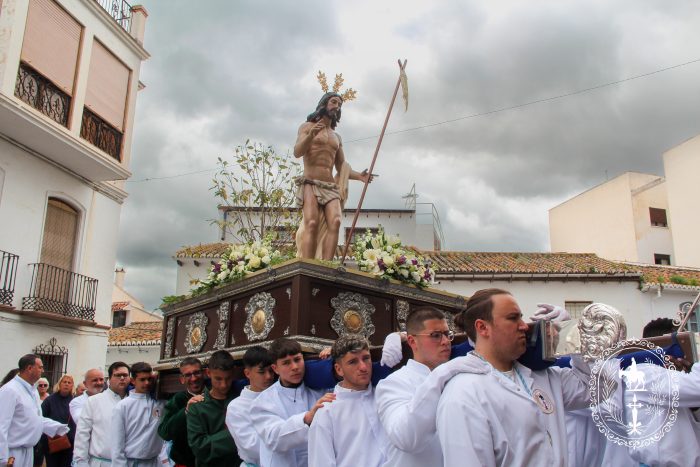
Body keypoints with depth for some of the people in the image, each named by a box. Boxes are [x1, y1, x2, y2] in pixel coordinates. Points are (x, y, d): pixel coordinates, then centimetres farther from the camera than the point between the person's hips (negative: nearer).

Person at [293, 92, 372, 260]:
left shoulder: (337, 137, 26)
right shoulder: (307, 126, 11)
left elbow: (341, 168, 23)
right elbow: (297, 152, -6)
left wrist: (359, 176, 3)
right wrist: (311, 135, -26)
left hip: (331, 187, 4)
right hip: (310, 184, -4)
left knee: (334, 222, -21)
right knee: (312, 224, -25)